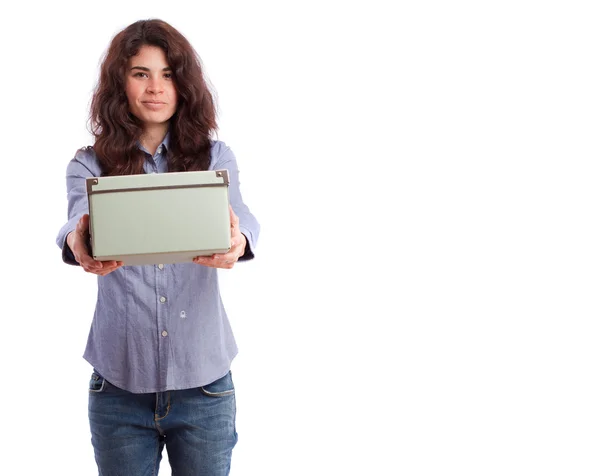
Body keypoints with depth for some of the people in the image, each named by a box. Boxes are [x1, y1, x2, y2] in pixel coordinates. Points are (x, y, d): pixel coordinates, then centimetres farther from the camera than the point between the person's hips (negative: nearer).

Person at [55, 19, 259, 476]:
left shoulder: (214, 158, 2)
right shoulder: (90, 164, 2)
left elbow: (239, 215, -16)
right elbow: (80, 219, -18)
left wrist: (236, 243, -41)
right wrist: (78, 246, -43)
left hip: (204, 381, 0)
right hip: (120, 382, 0)